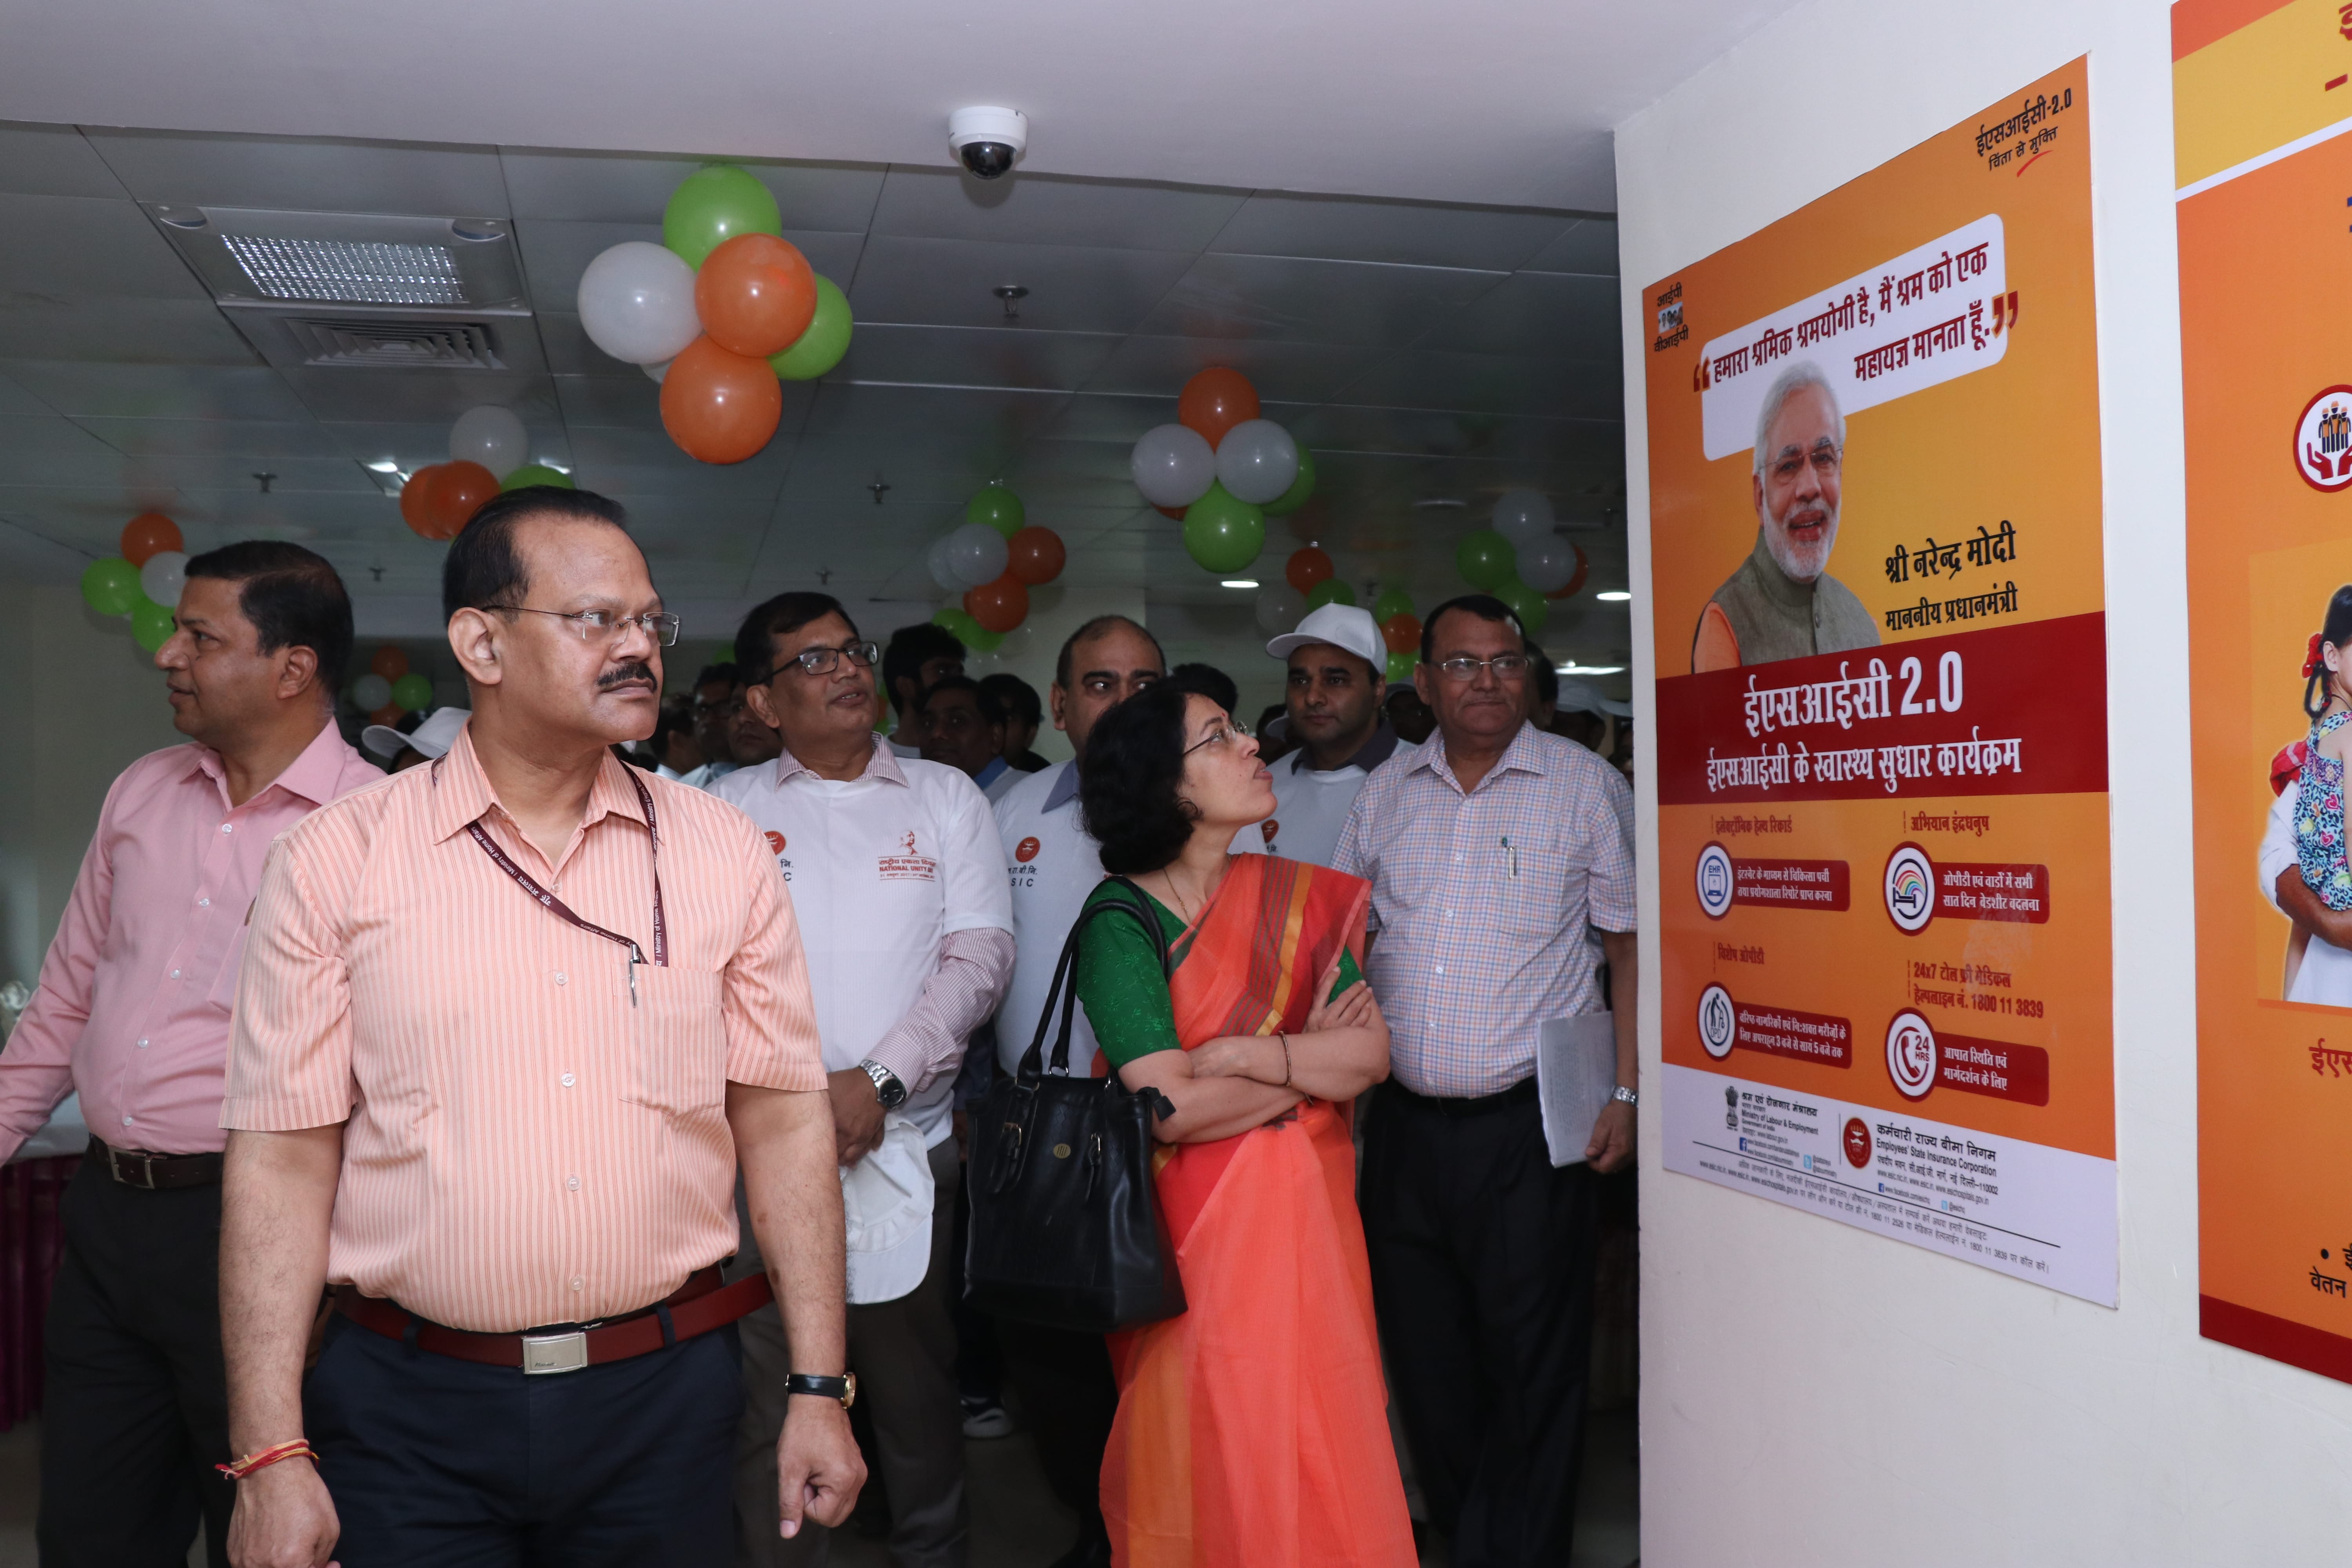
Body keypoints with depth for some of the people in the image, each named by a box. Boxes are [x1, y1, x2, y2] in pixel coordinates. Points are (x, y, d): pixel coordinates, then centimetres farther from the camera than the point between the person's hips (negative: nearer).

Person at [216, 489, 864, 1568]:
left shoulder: (724, 854, 1)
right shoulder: (335, 861, -4)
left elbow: (783, 1120, 2)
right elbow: (284, 1160, -4)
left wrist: (820, 1389, 0)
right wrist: (271, 1457, -7)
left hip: (663, 1397, 2)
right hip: (412, 1416, -1)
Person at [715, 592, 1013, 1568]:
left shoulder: (946, 799, 7)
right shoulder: (724, 811, 6)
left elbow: (980, 954, -2)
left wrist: (879, 1079, -13)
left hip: (911, 1145, 1)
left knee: (917, 1385, 11)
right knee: (767, 1393, 5)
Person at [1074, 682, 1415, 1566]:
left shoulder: (1297, 897, 5)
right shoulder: (1120, 921, -10)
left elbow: (1372, 1054, -4)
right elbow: (1172, 1107, -19)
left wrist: (1239, 1055, -16)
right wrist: (1309, 1064, -7)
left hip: (1305, 1220, 4)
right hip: (1194, 1233, -4)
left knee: (1321, 1456, 10)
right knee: (1213, 1467, 6)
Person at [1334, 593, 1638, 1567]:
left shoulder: (1585, 785, -2)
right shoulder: (1386, 794, 8)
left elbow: (1631, 945, -2)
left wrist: (1625, 1094, -7)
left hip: (1531, 1124, -4)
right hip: (1405, 1122, 4)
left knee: (1530, 1369, 1)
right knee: (1423, 1357, 14)